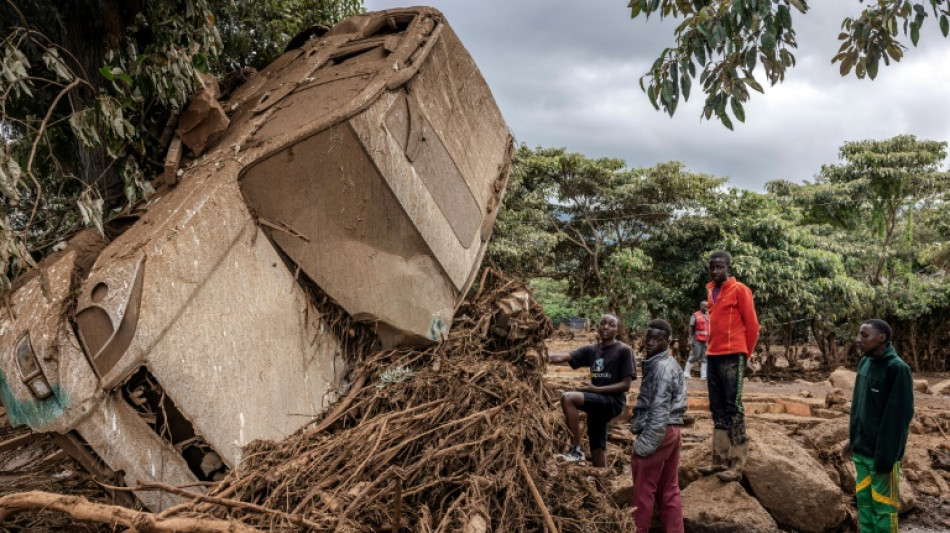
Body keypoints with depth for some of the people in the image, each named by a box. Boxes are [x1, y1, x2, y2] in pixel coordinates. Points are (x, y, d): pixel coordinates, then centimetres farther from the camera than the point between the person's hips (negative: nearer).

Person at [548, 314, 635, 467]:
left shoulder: (624, 350, -3)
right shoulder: (591, 350, 11)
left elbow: (626, 385, -8)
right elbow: (563, 357, -2)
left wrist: (596, 389, -17)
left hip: (613, 401, -6)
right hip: (598, 402, 6)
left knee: (568, 398, -27)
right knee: (598, 457, 8)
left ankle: (576, 449, -19)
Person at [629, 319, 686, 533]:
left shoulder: (661, 367, -17)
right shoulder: (671, 364, 14)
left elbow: (659, 410, -22)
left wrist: (645, 443, -21)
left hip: (657, 433, -10)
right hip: (672, 431, 10)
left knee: (643, 491, 1)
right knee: (669, 491, 13)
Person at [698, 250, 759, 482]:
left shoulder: (739, 290, -5)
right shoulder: (711, 291, 15)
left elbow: (752, 325, -3)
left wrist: (745, 353, 3)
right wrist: (710, 348, 16)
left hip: (731, 356, -7)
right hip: (712, 356, 7)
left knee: (733, 409, -6)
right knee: (717, 410, 9)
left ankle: (736, 465, -3)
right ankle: (719, 460, 15)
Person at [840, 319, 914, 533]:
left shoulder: (897, 368, -15)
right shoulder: (864, 363, 7)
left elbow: (899, 415, -17)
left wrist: (887, 456, -19)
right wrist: (853, 439, 13)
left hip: (882, 452, -7)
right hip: (861, 451, 7)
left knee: (883, 507, 2)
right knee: (864, 502, 13)